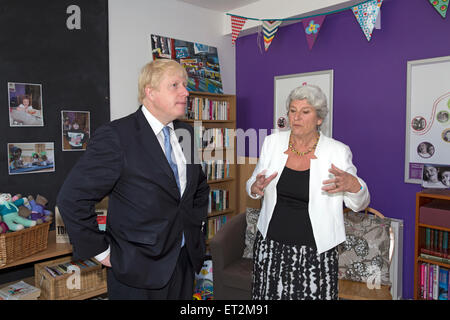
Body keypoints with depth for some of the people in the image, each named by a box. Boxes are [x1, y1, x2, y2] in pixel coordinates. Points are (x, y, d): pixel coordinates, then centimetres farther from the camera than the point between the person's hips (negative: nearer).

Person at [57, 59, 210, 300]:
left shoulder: (186, 133, 3)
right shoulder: (116, 136, -18)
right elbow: (72, 198, -17)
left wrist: (197, 224, 11)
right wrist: (101, 251, -13)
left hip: (186, 260, 6)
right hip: (138, 267, -6)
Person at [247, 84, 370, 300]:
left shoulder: (337, 151, -7)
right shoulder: (272, 142, 1)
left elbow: (359, 205, 0)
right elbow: (252, 183, 11)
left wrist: (353, 186, -22)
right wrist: (255, 188, -12)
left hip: (314, 250, -2)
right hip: (271, 244, 3)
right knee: (270, 294, 9)